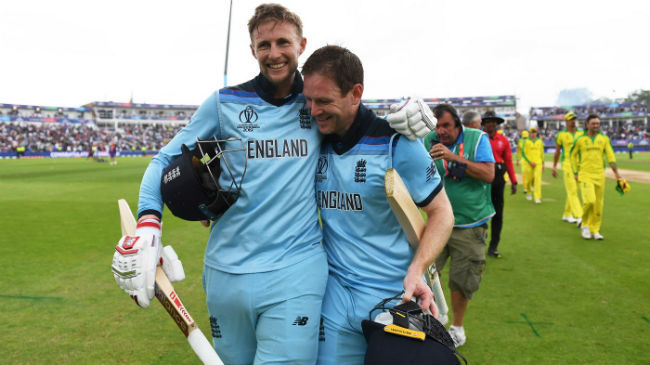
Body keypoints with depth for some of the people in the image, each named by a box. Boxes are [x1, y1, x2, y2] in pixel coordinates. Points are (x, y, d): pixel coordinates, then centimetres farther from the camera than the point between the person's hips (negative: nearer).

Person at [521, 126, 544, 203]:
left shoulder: (539, 141, 7)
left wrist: (543, 164, 14)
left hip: (538, 163, 2)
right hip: (529, 164, -1)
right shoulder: (526, 142, -3)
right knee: (529, 179, 8)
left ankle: (537, 197, -12)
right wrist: (530, 162, -13)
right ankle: (528, 193, 37)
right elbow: (523, 154, -5)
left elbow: (542, 153, 15)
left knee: (538, 179, -11)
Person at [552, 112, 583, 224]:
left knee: (573, 191, 10)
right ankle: (579, 217, -15)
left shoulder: (582, 133, 9)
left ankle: (567, 215, 22)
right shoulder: (561, 135, 1)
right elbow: (557, 152, 6)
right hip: (567, 165, -4)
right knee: (572, 191, -11)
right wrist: (554, 167, 5)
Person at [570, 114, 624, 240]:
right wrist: (576, 172, 6)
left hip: (600, 175, 3)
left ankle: (595, 230, 18)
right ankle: (585, 225, 5)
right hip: (585, 175, -3)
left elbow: (610, 155, -2)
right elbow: (573, 155, 12)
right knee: (589, 201, -18)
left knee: (599, 204, 5)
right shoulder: (580, 140, 1)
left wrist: (616, 172, -14)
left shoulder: (604, 139, 5)